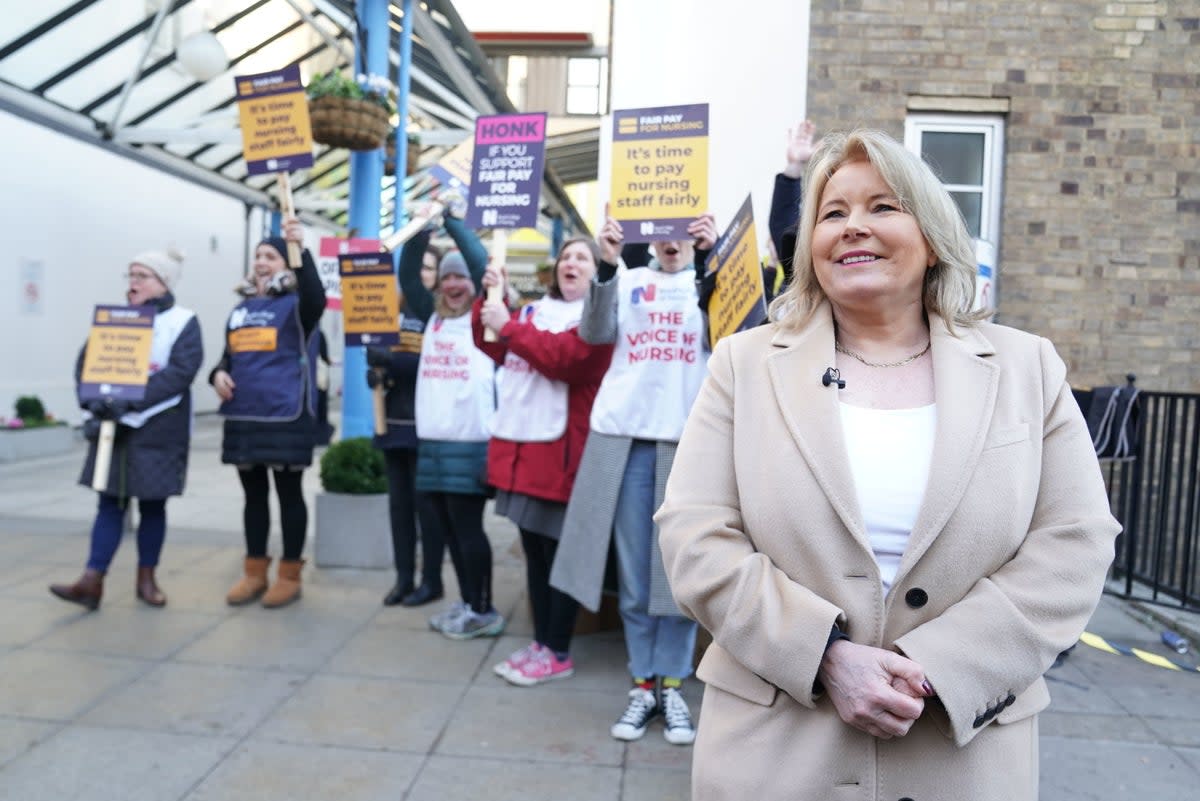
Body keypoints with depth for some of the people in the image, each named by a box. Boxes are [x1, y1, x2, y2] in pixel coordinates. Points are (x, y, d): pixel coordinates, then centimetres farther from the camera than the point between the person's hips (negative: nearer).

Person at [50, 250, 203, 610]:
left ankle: (146, 578, 18)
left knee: (152, 504, 6)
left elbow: (181, 371, -17)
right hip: (112, 427, 4)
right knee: (109, 502, 3)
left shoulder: (183, 321, -3)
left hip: (158, 430, -4)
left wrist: (132, 402, -24)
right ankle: (92, 581, 4)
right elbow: (86, 360, 3)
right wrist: (93, 400, -15)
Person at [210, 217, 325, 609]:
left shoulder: (295, 305, -3)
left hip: (285, 416, -6)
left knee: (288, 493, 3)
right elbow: (229, 355, 21)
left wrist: (301, 249, -35)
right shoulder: (241, 309, 15)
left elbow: (317, 299, -27)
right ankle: (254, 572, 24)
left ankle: (289, 576, 13)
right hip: (243, 417, 6)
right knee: (254, 494, 13)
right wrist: (218, 374, -1)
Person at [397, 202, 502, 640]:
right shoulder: (432, 317, 14)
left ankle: (484, 611, 12)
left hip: (471, 442, -6)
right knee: (446, 528, 12)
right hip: (431, 441, 7)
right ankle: (467, 603, 26)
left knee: (468, 527, -1)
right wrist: (420, 224, -4)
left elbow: (483, 266, -14)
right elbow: (407, 275, 7)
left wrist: (449, 217, -11)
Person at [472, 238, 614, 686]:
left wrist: (510, 326, -20)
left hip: (561, 449, -7)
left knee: (560, 553, 0)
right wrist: (490, 298, 7)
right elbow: (495, 350, 19)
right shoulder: (535, 309, 19)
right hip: (521, 445, 7)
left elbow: (565, 357, -19)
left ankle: (558, 653, 11)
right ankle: (541, 642, 25)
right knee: (534, 552, 13)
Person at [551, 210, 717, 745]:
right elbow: (595, 333, -4)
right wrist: (606, 266, -17)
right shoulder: (627, 281, 12)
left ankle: (672, 685, 20)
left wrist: (709, 258, -21)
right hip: (625, 439, 1)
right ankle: (643, 683, 21)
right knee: (634, 574, 7)